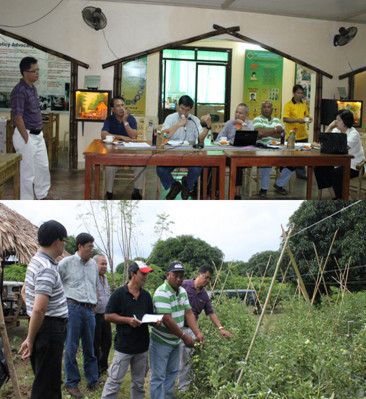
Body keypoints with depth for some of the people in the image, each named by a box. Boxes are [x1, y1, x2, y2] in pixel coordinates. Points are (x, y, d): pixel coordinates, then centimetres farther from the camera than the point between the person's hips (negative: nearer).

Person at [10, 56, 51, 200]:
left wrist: (39, 133, 15)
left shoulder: (33, 88, 11)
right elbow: (18, 117, -22)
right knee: (27, 173, 0)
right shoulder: (19, 91, -18)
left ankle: (42, 196, 34)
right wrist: (27, 139, -20)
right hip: (26, 135, -9)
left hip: (38, 134, 9)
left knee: (43, 167, 18)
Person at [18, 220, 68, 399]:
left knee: (50, 382, 19)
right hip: (50, 328, -10)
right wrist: (30, 340, -17)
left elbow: (25, 292, 25)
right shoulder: (47, 268, -20)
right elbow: (39, 309, -26)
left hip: (45, 327, 10)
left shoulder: (35, 261, 12)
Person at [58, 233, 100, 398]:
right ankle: (71, 383, 11)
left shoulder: (93, 264, 14)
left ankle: (93, 381, 21)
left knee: (89, 347, 12)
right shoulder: (66, 263, -2)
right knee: (71, 347, 0)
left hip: (89, 310, 5)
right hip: (73, 308, -5)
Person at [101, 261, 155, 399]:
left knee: (139, 382, 15)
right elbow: (108, 315, -8)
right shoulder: (119, 293, -8)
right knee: (115, 380, -3)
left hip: (142, 346, 5)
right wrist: (128, 320, -17)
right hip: (123, 346, -5)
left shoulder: (146, 295, 8)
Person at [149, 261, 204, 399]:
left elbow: (188, 312, 2)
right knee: (158, 376, 2)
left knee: (172, 372, 21)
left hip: (175, 341, 9)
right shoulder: (162, 293, -23)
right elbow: (167, 320, -27)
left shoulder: (182, 291, 5)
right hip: (161, 342, -9)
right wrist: (185, 337, -22)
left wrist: (198, 333, -12)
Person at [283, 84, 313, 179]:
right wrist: (297, 120, -24)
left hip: (303, 135, 5)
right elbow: (285, 119, -12)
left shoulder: (304, 104, 13)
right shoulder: (288, 105, -6)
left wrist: (308, 118, 0)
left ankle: (300, 173, 17)